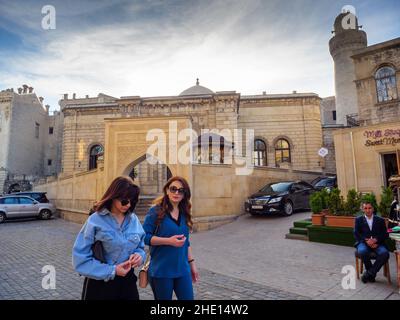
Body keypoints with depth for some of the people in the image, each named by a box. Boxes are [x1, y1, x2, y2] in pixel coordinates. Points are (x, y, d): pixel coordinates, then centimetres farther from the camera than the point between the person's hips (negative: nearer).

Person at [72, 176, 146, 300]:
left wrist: (139, 255, -13)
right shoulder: (95, 220, -15)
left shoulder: (134, 219, -2)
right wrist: (112, 271, -19)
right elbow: (80, 259, -15)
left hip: (128, 281, 4)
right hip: (100, 284, -4)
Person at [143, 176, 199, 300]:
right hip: (161, 270, -4)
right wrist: (169, 241, -23)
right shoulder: (156, 211, -11)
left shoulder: (184, 214, 6)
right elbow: (144, 236, -14)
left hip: (182, 269, 5)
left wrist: (192, 263, 13)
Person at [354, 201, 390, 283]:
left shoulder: (380, 220, 15)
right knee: (362, 251, -35)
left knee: (385, 253, -32)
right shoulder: (358, 220, 13)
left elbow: (385, 235, 6)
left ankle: (369, 273, -17)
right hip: (363, 242, -1)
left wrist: (375, 240, -14)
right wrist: (366, 240, -15)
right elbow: (356, 234, 4)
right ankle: (372, 273, -9)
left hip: (377, 243, 1)